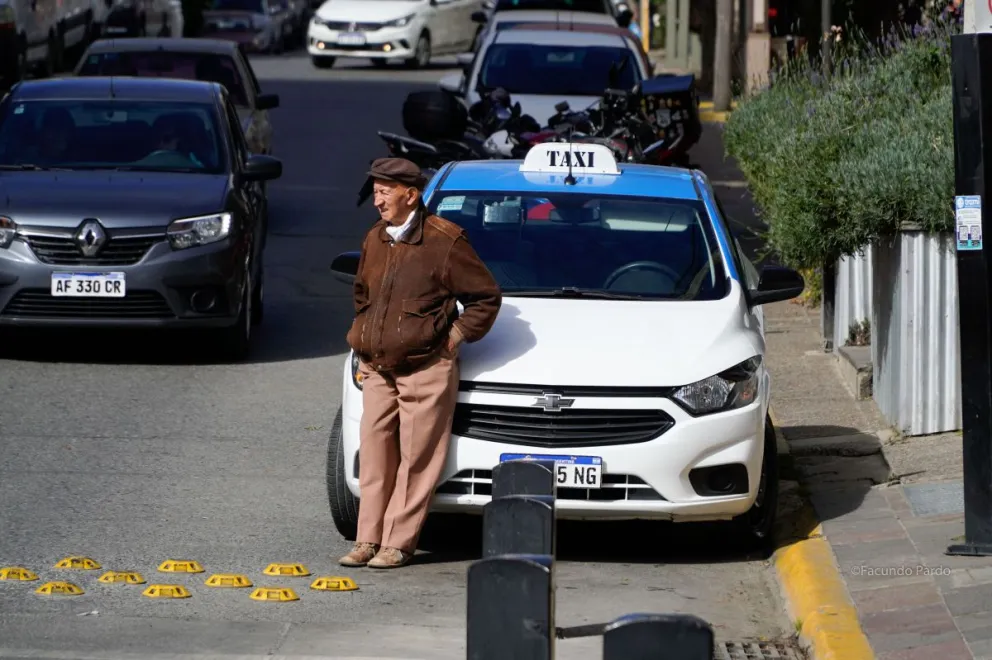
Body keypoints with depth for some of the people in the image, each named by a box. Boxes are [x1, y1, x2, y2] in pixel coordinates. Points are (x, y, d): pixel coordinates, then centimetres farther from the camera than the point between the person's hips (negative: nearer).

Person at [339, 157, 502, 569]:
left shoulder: (445, 241, -8)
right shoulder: (374, 240, 12)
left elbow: (486, 297, -2)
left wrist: (456, 335, -5)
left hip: (426, 370, -6)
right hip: (377, 369, 6)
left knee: (417, 458, -3)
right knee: (374, 454, 4)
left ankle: (399, 542, 0)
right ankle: (369, 539, 8)